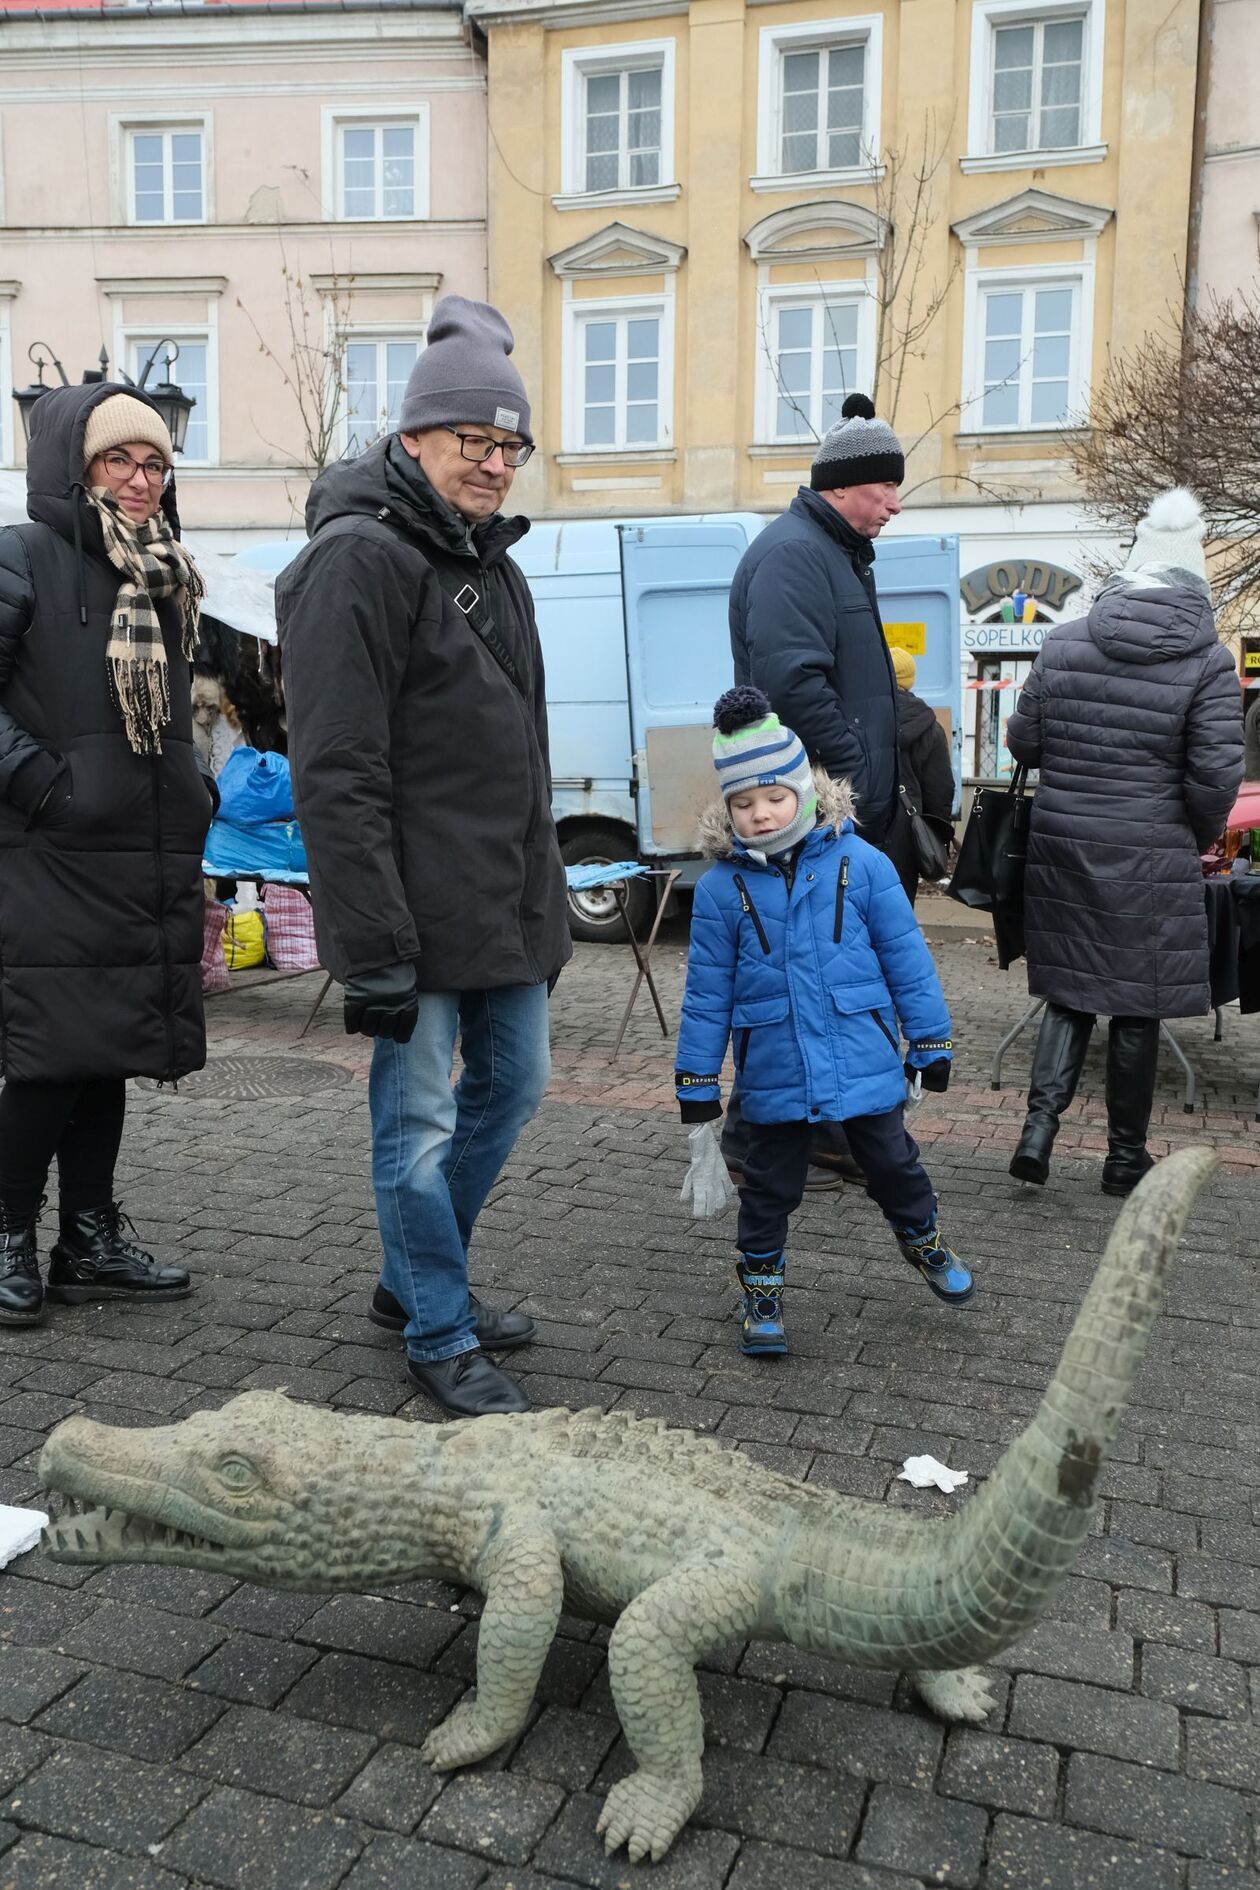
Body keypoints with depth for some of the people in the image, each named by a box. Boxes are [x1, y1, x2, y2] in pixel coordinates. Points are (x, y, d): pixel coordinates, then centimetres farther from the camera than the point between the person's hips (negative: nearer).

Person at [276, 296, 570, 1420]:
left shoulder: (490, 561, 17)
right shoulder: (358, 560, -12)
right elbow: (338, 778, -20)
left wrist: (544, 896, 21)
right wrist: (376, 950, -23)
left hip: (507, 904, 10)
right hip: (419, 913, -9)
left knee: (514, 1084, 17)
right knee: (420, 1122, 1)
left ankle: (413, 1282, 35)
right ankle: (440, 1338, 20)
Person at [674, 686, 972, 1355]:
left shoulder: (860, 865, -9)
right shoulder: (721, 887, -7)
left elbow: (906, 958, -1)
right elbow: (707, 993, -2)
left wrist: (930, 1043, 2)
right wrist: (696, 1082, 0)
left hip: (864, 1061, 0)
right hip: (773, 1074, 0)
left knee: (892, 1163, 18)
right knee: (770, 1183, 13)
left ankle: (922, 1238, 46)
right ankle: (761, 1282, 33)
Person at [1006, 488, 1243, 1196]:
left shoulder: (1064, 643, 0)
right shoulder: (1208, 660, -8)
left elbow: (1023, 742, 5)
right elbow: (1216, 774, -11)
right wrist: (1200, 840, 8)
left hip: (1061, 846, 3)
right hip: (1150, 858, -2)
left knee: (1068, 991, 15)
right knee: (1138, 1004, 9)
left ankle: (1040, 1123, 0)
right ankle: (1126, 1155, 21)